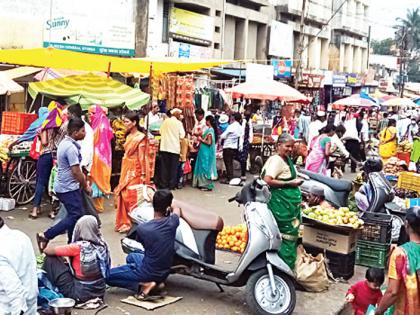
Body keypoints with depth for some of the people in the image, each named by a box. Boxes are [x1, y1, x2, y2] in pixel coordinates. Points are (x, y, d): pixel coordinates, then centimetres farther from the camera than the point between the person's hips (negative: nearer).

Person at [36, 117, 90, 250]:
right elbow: (76, 171, -21)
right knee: (77, 216, -8)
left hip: (63, 186, 10)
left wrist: (82, 178, 14)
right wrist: (86, 186, -8)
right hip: (69, 188, -10)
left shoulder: (65, 143, 10)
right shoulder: (71, 147, -21)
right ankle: (45, 236, -6)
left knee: (73, 215, 14)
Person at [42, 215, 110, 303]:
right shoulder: (102, 245, -5)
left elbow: (48, 250, -12)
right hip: (99, 292, 6)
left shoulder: (78, 247, -20)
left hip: (80, 294, -6)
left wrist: (48, 248, 14)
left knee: (51, 258, 3)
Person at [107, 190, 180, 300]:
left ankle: (143, 285, -8)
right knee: (131, 257, 31)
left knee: (107, 275, 5)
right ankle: (156, 282, 11)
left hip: (148, 273, -5)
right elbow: (177, 209, 10)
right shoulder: (172, 222, -16)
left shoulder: (142, 228, -23)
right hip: (165, 273, 6)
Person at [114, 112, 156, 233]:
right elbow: (127, 154, 14)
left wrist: (143, 174, -14)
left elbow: (142, 157, -14)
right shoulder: (129, 136, 11)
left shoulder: (140, 137, -12)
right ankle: (125, 222, 17)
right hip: (127, 170, 8)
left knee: (131, 196, -4)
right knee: (123, 194, 7)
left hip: (135, 171, -8)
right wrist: (124, 171, 13)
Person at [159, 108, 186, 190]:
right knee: (173, 167, 5)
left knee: (164, 166, 8)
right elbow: (182, 135, -5)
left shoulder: (165, 121, 3)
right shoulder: (179, 123, -5)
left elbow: (161, 131, 10)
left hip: (164, 147, 3)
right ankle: (171, 185, 6)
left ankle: (163, 184, 10)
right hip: (174, 148, -3)